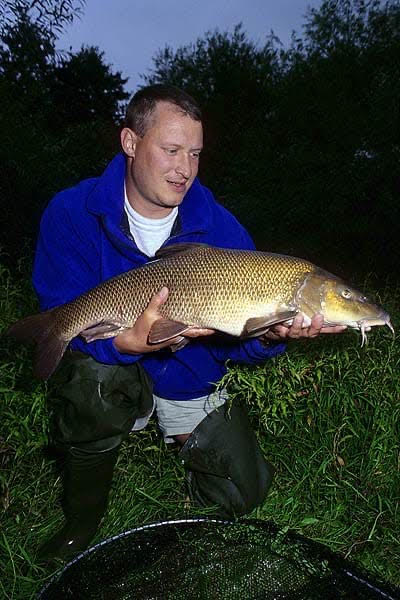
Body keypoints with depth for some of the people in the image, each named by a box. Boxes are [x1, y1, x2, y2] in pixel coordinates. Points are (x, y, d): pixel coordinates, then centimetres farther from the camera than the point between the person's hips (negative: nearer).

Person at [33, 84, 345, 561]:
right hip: (110, 373, -1)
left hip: (190, 381, 2)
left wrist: (269, 333, -36)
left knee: (242, 495, -1)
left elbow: (237, 339, -12)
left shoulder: (219, 227, -13)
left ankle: (184, 437, 34)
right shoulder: (72, 213, -16)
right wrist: (130, 341, -40)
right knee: (94, 380, -37)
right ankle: (81, 524, -4)